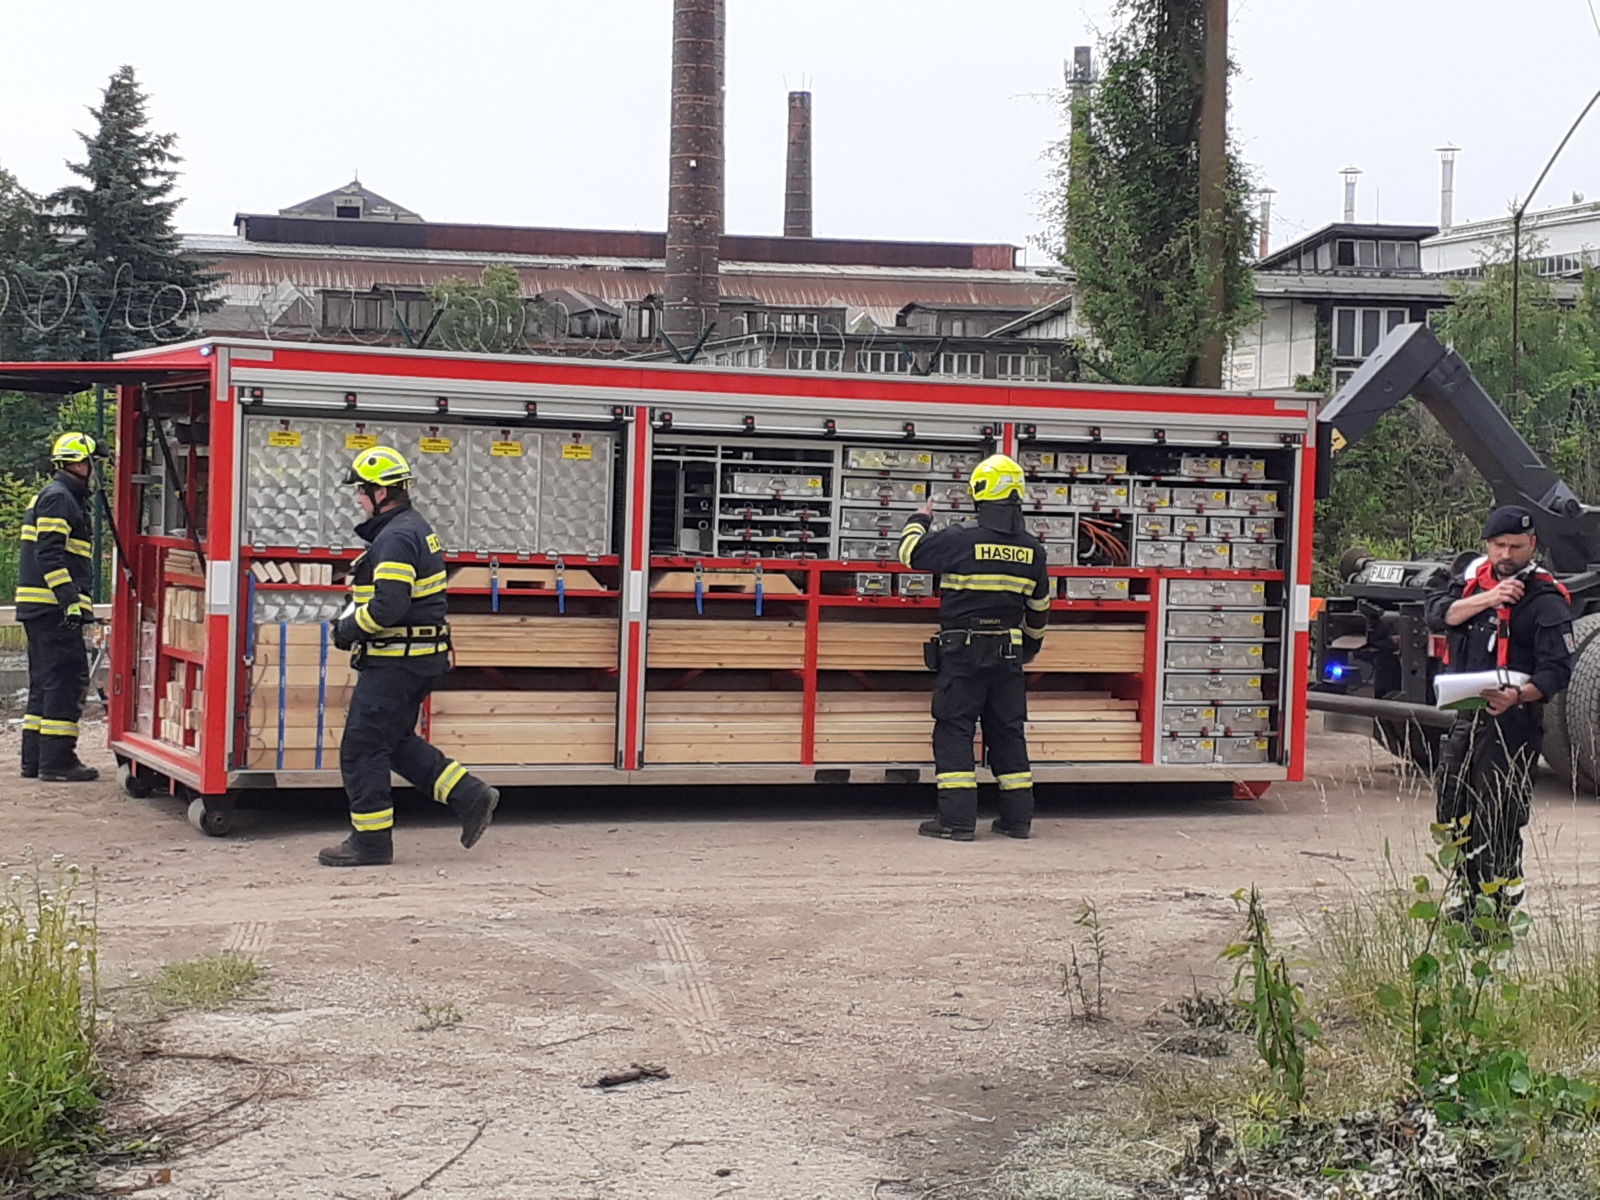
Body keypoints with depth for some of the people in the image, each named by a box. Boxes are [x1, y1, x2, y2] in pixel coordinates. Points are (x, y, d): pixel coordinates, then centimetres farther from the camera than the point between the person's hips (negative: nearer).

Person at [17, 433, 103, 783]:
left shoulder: (63, 498, 22)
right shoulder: (58, 498, -11)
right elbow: (49, 554, -20)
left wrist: (79, 600, 25)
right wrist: (71, 600, -25)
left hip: (40, 609, 11)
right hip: (52, 606, -11)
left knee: (45, 681, 13)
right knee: (68, 678, -10)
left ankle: (34, 760, 16)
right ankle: (56, 761, -11)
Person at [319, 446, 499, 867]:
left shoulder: (396, 538, -19)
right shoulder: (416, 528, 15)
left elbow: (388, 606, -28)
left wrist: (350, 628, -12)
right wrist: (353, 619, 13)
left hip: (395, 661, -11)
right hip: (418, 658, 11)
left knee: (361, 747, -2)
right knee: (396, 742, 19)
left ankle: (371, 840, 4)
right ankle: (470, 797, 16)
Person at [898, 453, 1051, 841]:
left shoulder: (961, 539, -14)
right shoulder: (1032, 549, 3)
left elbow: (911, 551, -4)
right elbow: (1039, 606, 15)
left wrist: (919, 519, 16)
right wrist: (1032, 642, 32)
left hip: (962, 652, -5)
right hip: (1009, 655, 5)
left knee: (954, 730, 0)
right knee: (1008, 732, 12)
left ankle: (957, 819, -4)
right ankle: (1018, 817, 15)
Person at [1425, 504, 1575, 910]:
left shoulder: (1546, 600, -9)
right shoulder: (1475, 576, 10)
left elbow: (1557, 670, -16)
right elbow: (1437, 614, -2)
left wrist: (1518, 696, -34)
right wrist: (1486, 599, -16)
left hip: (1511, 721, -6)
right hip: (1464, 716, 7)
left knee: (1498, 822, -7)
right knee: (1454, 812, 12)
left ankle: (1500, 910, -1)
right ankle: (1467, 898, 25)